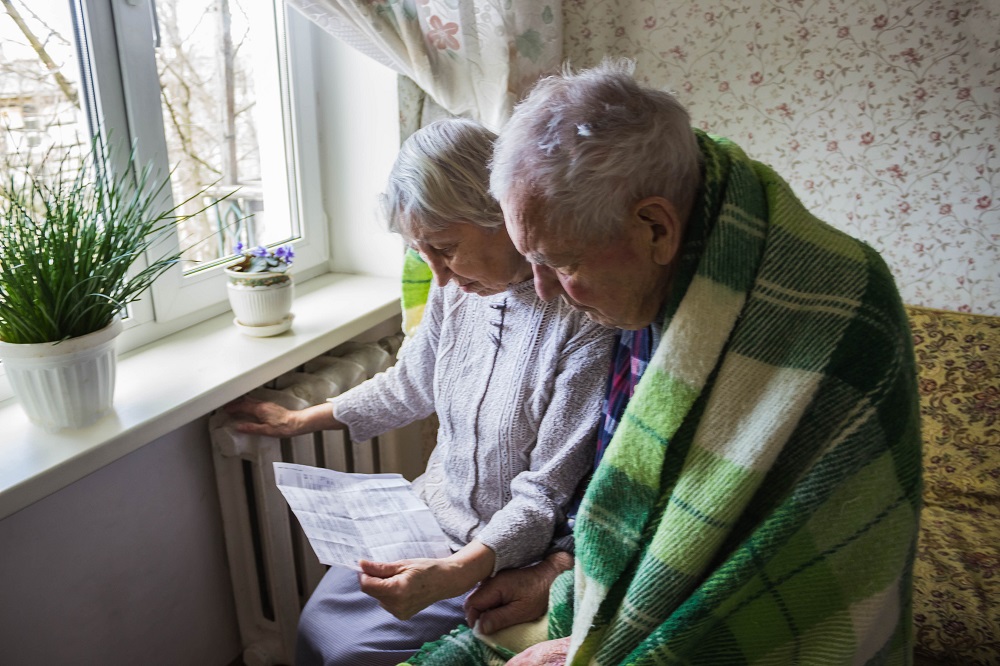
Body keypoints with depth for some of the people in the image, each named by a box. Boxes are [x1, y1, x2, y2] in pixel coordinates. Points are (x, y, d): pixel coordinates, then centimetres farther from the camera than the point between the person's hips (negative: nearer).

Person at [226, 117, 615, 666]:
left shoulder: (584, 322, -27)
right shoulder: (457, 290, -6)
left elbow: (546, 495, -21)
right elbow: (408, 386, 13)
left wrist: (453, 574, -33)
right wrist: (300, 420, 19)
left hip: (510, 551, -6)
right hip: (432, 516, 6)